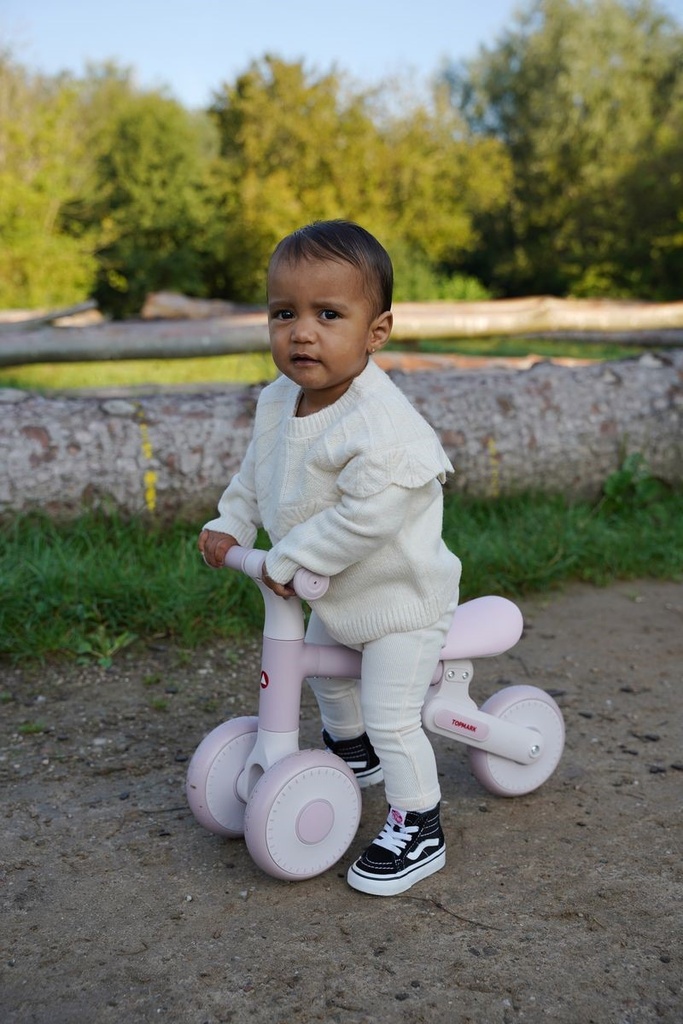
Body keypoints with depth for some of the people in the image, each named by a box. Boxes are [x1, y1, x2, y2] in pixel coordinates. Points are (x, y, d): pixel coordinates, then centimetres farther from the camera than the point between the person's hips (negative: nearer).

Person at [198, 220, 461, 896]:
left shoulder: (383, 427, -34)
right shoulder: (278, 402, -6)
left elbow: (367, 516, -37)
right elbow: (254, 473, 12)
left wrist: (290, 559, -29)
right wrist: (229, 525, 4)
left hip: (399, 594, -9)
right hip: (332, 593, 9)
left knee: (391, 718, -6)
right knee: (325, 674, 29)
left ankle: (417, 829, 14)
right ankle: (352, 755, 56)